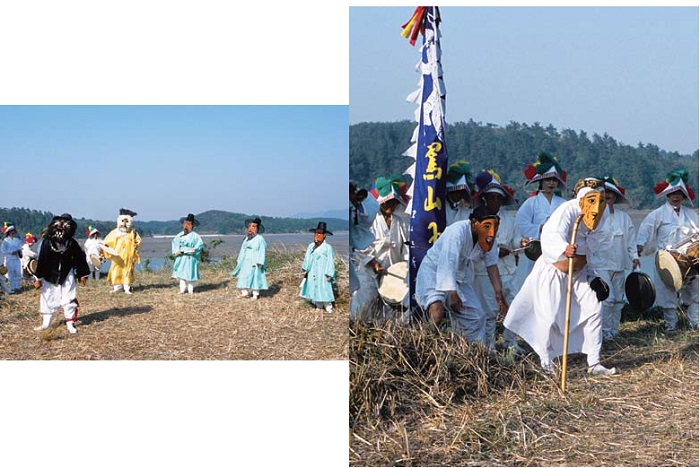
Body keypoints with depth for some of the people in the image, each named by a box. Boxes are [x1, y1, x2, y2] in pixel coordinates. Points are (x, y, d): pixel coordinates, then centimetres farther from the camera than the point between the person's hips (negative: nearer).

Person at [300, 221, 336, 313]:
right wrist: (305, 270, 8)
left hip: (322, 274, -5)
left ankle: (328, 307, 6)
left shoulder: (328, 248, -10)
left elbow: (330, 262, -8)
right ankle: (319, 306, 21)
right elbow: (307, 258, 11)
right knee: (314, 290, 9)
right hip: (312, 274, 5)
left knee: (324, 290, -5)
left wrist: (329, 275, -11)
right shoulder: (311, 246, 5)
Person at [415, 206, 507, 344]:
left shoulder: (489, 236, -8)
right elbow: (448, 264, -33)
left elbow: (491, 264, -3)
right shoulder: (458, 232, -31)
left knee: (476, 317, 4)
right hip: (433, 271, -7)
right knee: (437, 311, -32)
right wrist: (453, 295, -31)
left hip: (460, 278, 7)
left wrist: (499, 294, -9)